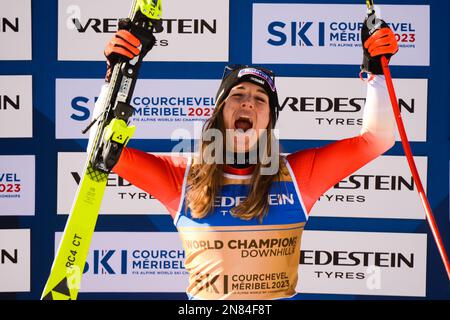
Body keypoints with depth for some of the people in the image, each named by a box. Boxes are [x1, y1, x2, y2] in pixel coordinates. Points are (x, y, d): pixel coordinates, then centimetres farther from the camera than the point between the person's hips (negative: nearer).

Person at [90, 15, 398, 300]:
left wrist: (376, 71, -1)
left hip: (280, 294, 1)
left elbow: (375, 139, 6)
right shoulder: (183, 178, 4)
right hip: (202, 297, 0)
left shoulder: (296, 174, 5)